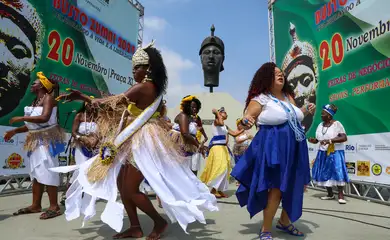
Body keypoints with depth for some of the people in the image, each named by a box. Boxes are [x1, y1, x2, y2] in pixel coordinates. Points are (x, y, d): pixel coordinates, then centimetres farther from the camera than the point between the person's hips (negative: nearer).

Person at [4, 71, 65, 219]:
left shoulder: (48, 97, -9)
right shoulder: (35, 101, 16)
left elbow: (44, 118, -24)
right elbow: (32, 124, 17)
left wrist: (21, 118, -18)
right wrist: (15, 131, 12)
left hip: (47, 140, -9)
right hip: (37, 141, 9)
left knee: (47, 172, -10)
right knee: (36, 173, 12)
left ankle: (54, 207, -5)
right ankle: (36, 205, 21)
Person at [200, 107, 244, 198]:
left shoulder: (225, 126, 20)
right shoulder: (216, 121, -3)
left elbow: (234, 133, 20)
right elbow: (221, 123, -25)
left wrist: (243, 129, 17)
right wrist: (217, 113, -14)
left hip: (224, 148, 9)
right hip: (217, 147, -9)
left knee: (225, 169, 7)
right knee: (220, 168, -14)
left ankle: (220, 190, 15)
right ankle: (213, 189, -6)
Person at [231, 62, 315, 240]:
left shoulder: (288, 96, 14)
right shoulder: (260, 99, -8)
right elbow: (246, 117, -15)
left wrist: (306, 110, 17)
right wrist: (246, 122, -36)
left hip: (294, 148, 8)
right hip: (273, 147, -8)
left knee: (295, 186, 15)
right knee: (276, 188, -6)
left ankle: (284, 221, 36)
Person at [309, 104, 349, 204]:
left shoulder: (337, 124, -8)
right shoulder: (320, 125, 9)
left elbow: (344, 138, -17)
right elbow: (318, 139, 13)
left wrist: (330, 140, -27)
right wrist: (313, 140, -10)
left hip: (335, 153, -6)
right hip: (323, 153, 6)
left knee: (338, 172, -13)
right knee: (324, 173, 6)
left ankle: (341, 195, -3)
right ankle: (330, 194, 19)